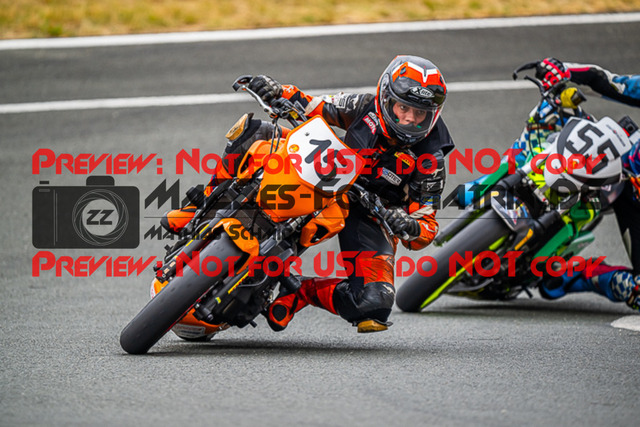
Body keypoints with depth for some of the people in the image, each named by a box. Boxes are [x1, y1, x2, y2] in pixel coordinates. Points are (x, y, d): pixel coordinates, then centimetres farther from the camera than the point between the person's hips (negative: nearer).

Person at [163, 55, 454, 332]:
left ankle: (299, 292, -4)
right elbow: (314, 108, 4)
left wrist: (409, 226, -37)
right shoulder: (366, 108, -10)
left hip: (370, 216, -2)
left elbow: (427, 230, -12)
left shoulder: (430, 162, -16)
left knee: (374, 304, -30)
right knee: (253, 130, -15)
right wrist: (278, 92, -17)